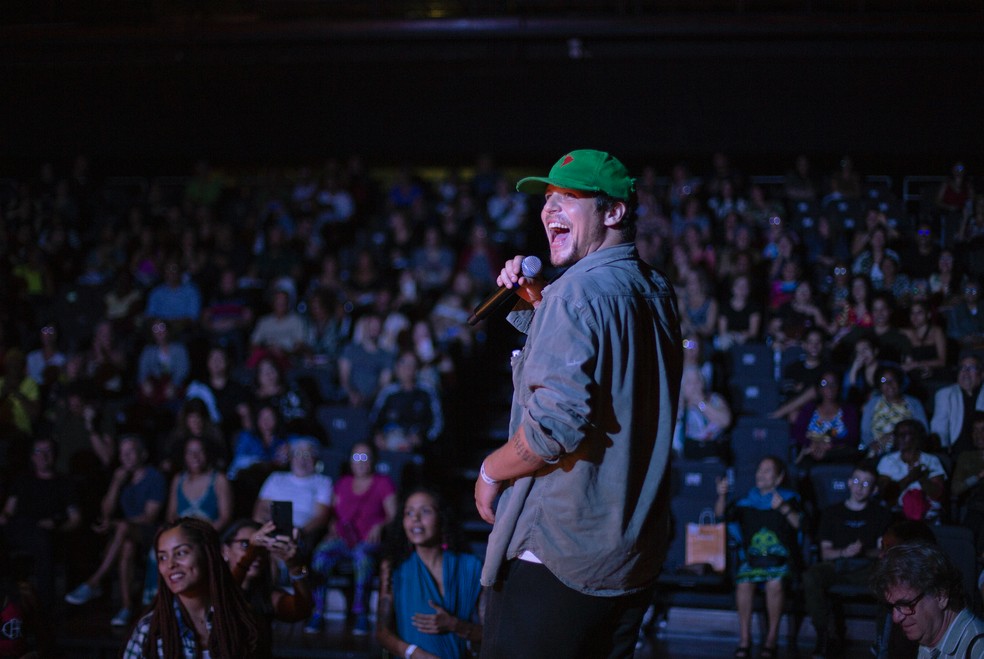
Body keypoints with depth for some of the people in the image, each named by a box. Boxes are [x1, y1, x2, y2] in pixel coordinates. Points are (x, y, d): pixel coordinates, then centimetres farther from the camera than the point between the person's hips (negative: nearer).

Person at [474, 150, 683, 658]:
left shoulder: (579, 290, -17)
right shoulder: (656, 294, 11)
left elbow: (557, 423, -27)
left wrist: (492, 471, -9)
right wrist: (537, 306, 14)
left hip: (554, 558, -9)